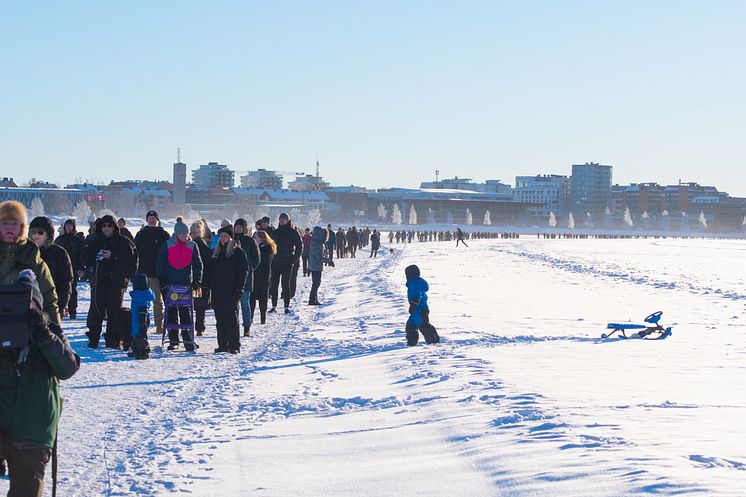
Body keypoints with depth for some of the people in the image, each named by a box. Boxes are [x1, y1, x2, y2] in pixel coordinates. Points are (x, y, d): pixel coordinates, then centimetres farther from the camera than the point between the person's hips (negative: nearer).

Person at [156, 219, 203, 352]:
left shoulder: (192, 246, 2)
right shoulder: (168, 245, 0)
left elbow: (197, 265, 5)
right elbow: (160, 264, 2)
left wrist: (196, 282, -4)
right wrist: (162, 282, -5)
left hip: (186, 284, 0)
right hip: (170, 285, 0)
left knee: (186, 312, -3)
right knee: (171, 312, 3)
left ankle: (188, 341, 1)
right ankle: (173, 340, 11)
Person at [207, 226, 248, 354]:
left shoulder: (238, 252, -1)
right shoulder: (215, 252, 15)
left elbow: (244, 271, -5)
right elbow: (211, 272, 18)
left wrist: (239, 289, -13)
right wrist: (210, 288, 10)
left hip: (231, 291, -5)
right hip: (217, 291, 5)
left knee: (232, 317, -6)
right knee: (220, 319, 6)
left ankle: (234, 345, -4)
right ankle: (222, 345, 11)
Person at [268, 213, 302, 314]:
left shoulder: (293, 232, -1)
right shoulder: (275, 232, 10)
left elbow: (299, 246, 0)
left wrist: (294, 259, -6)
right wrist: (270, 258, 7)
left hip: (287, 264, -4)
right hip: (275, 263, 4)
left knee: (286, 285, -3)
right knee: (274, 285, 3)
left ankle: (287, 307, 2)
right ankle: (274, 306, 9)